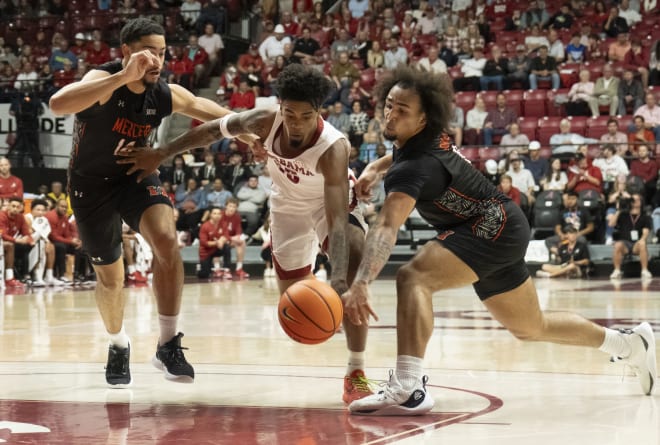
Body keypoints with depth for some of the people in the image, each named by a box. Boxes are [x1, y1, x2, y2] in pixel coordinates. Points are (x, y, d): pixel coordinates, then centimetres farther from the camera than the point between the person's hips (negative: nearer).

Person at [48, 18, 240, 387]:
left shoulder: (167, 96, -15)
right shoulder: (104, 81, -29)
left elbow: (223, 117, -5)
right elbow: (58, 104, -50)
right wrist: (124, 76, -57)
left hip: (135, 174, 2)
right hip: (92, 184, -2)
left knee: (167, 239, -26)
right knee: (110, 277, 9)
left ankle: (168, 344, -18)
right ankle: (119, 346, 39)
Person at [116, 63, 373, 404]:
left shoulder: (333, 148, -40)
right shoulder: (266, 122, -30)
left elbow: (337, 220, -46)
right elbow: (214, 130, -10)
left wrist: (338, 280, -59)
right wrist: (160, 155, -7)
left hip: (330, 201, -4)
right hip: (288, 206, 4)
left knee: (354, 264, -32)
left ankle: (356, 373, -26)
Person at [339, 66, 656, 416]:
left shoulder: (414, 167, -25)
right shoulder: (424, 138, 2)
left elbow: (387, 228, -40)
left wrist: (361, 283, -52)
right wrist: (375, 169, 10)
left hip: (495, 228, -11)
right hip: (502, 230, 11)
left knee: (413, 277, -31)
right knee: (531, 328, 25)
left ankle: (407, 388, -41)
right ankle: (629, 343, 44)